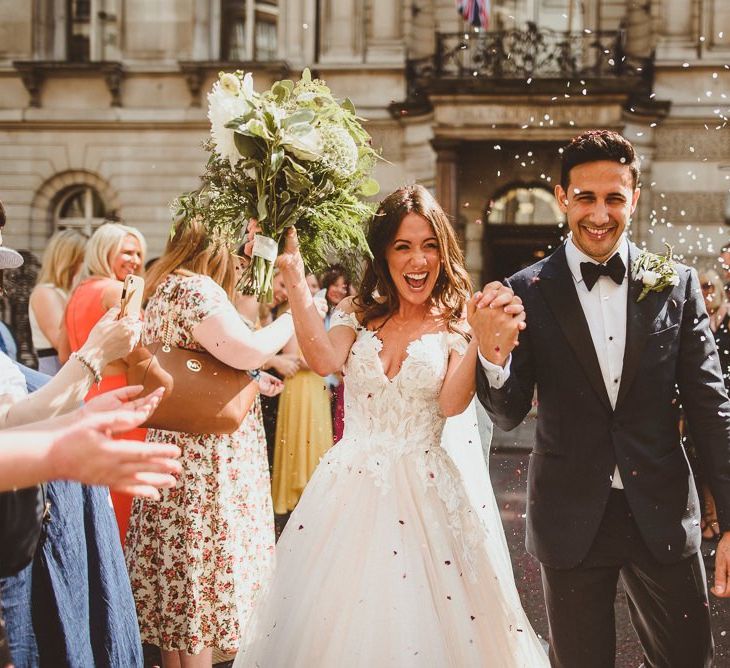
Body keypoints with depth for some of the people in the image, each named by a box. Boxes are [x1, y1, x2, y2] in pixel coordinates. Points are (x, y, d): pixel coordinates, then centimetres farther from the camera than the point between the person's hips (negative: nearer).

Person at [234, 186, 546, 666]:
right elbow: (324, 361, -13)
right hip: (351, 486, 2)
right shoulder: (358, 315, 7)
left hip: (424, 494, -2)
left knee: (420, 620, -1)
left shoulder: (456, 326, 0)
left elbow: (452, 403, -16)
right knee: (337, 620, 5)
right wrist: (295, 281, -18)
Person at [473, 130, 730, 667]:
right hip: (572, 518, -1)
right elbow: (509, 415, -3)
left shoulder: (676, 285, 0)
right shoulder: (529, 292, -4)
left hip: (663, 515, 1)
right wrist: (493, 356, -25)